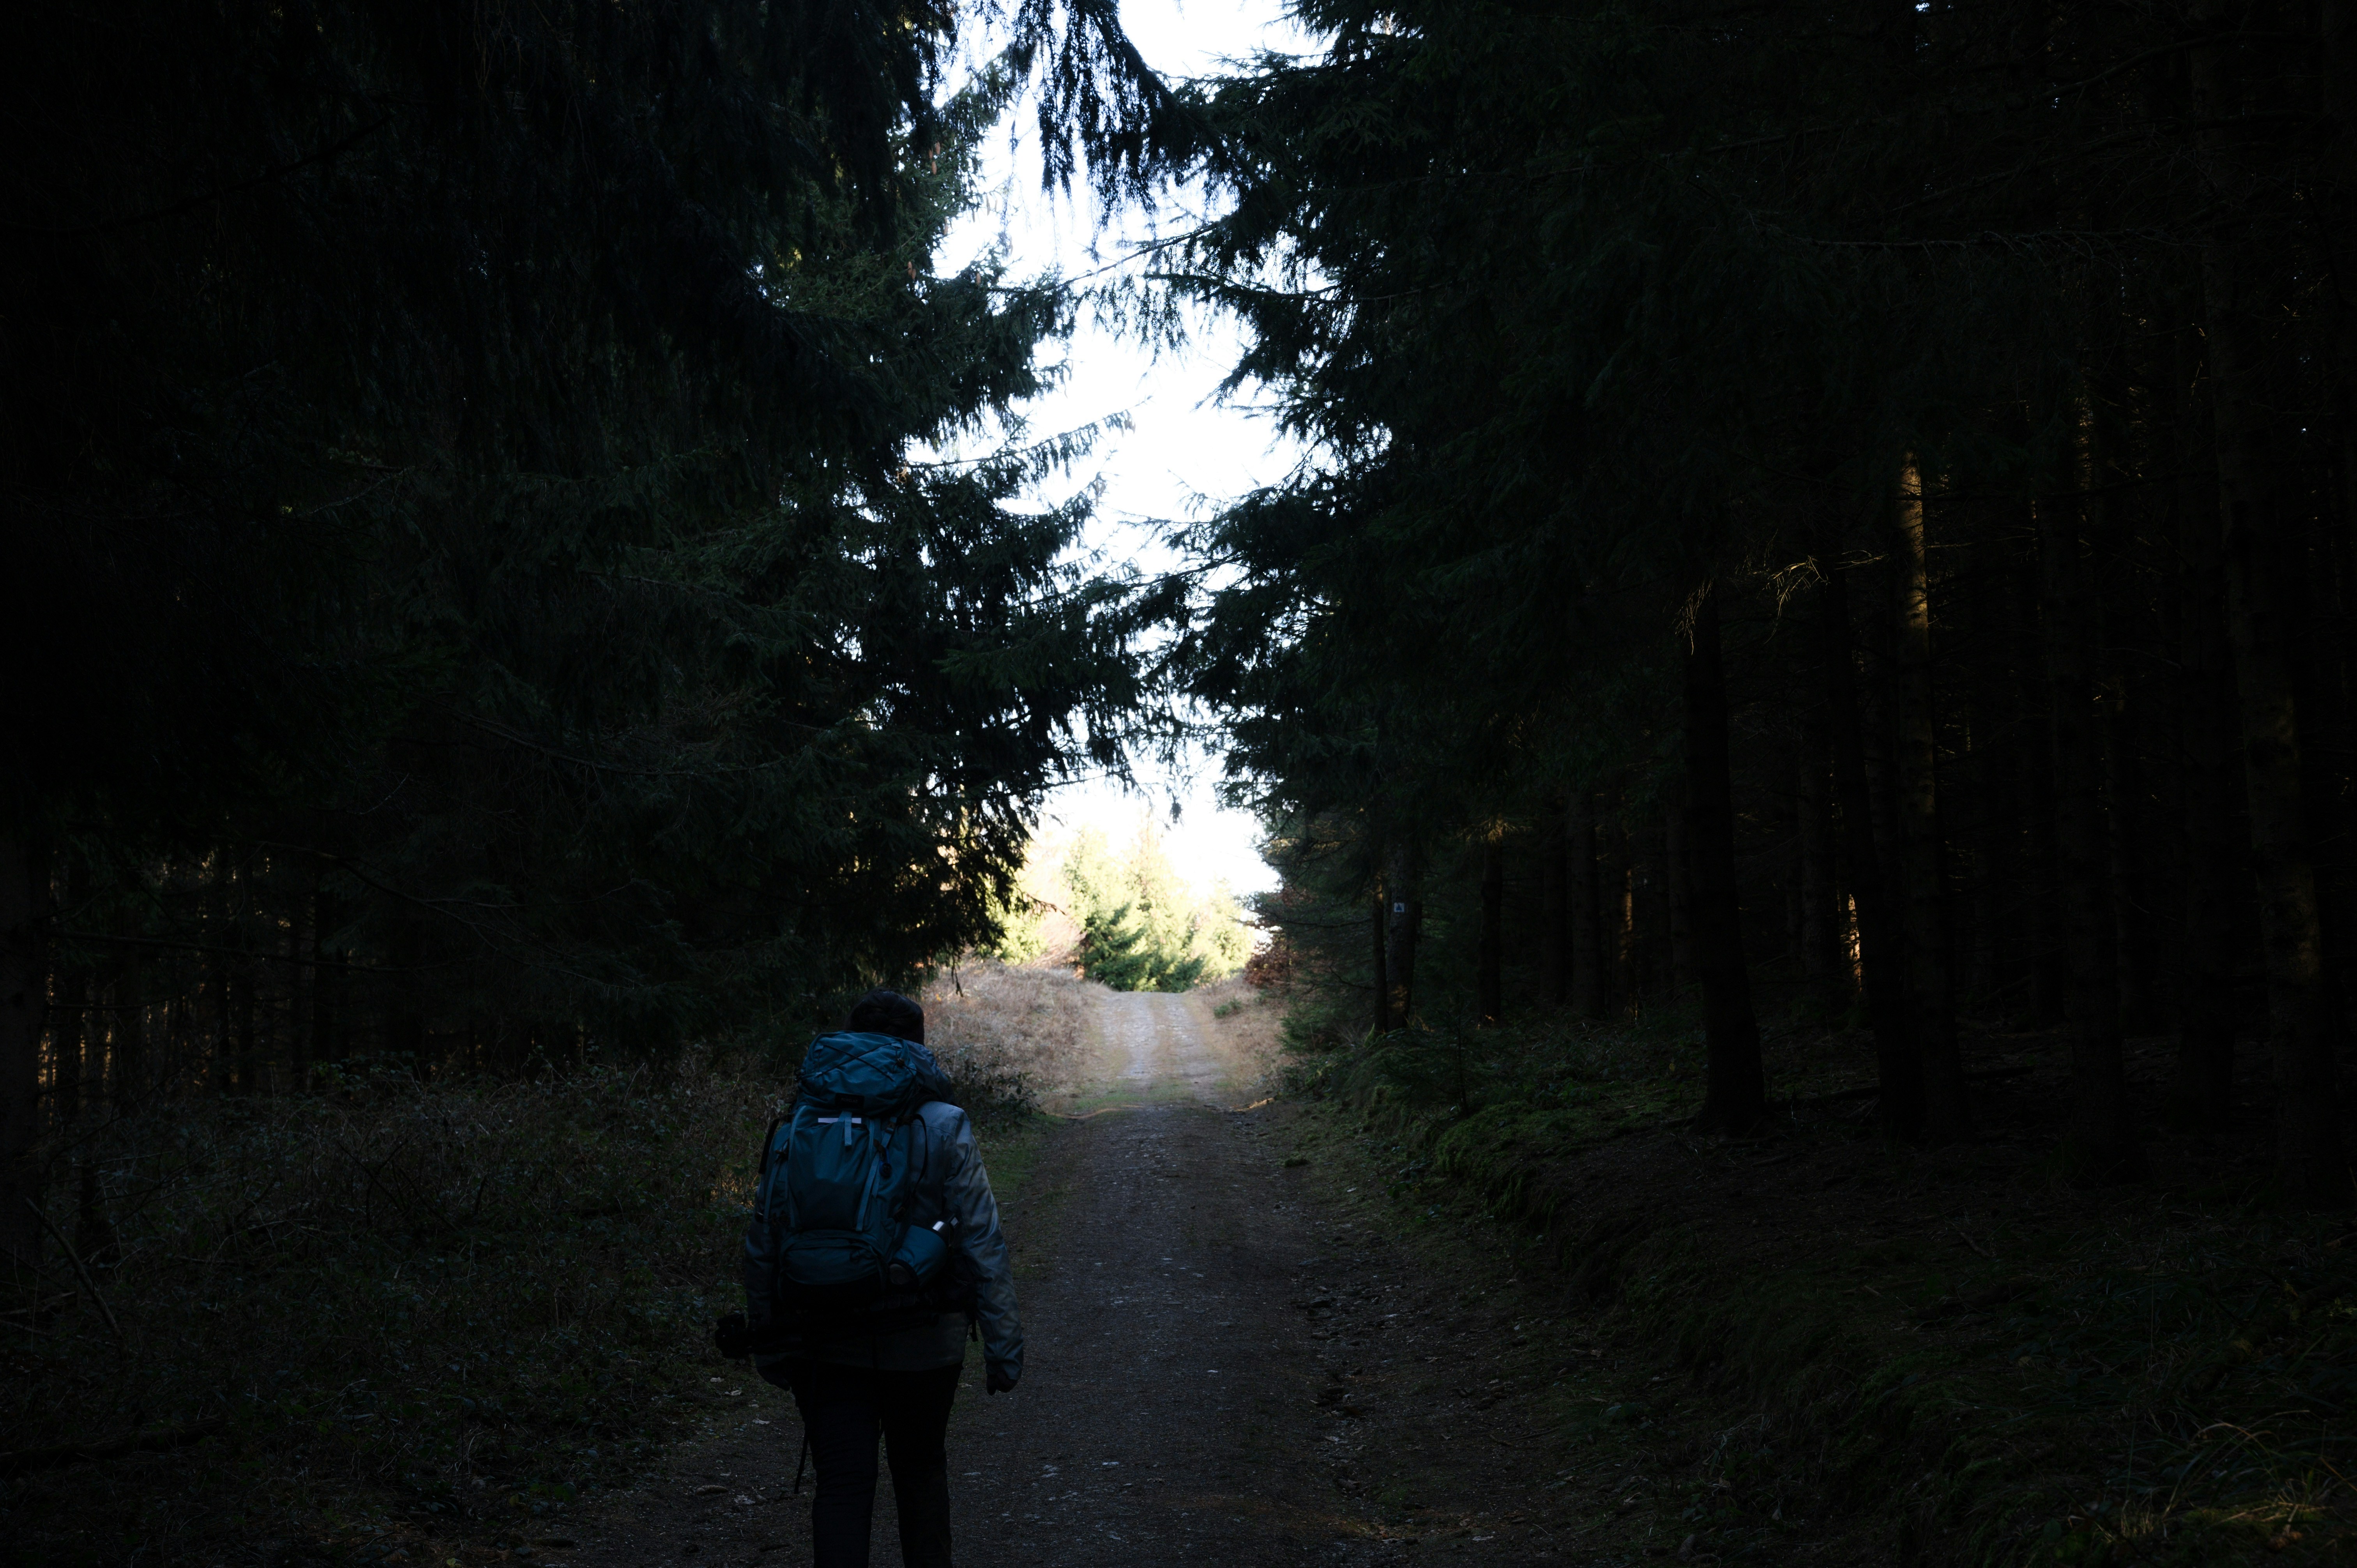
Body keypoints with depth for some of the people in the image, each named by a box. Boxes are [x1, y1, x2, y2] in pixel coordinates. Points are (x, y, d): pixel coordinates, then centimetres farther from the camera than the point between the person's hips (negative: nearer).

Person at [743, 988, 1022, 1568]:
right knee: (921, 1477, 17)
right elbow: (983, 1244, -9)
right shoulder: (942, 1128, -6)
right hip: (922, 1345, -1)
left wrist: (771, 1346, 14)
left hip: (826, 1346, 1)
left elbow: (762, 1248, 4)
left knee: (841, 1490, 4)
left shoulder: (797, 1130, 2)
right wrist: (1004, 1345, -3)